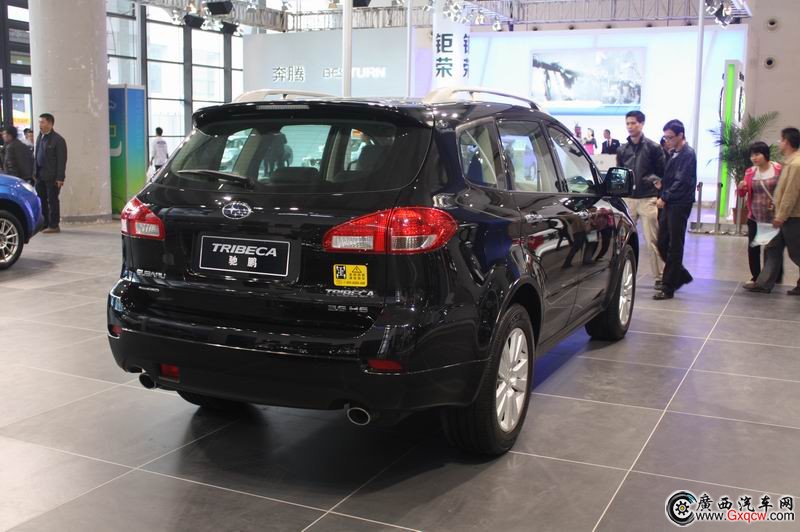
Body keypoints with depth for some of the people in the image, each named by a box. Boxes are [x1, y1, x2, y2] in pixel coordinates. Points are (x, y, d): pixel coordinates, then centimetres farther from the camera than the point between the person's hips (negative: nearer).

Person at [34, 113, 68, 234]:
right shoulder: (40, 137, 12)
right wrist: (35, 173, 11)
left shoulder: (58, 140, -9)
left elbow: (62, 160, -12)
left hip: (52, 177, -7)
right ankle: (44, 224, 19)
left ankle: (54, 225, 7)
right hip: (40, 176, 7)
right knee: (41, 200, 10)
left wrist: (60, 178, -16)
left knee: (52, 201, 0)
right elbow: (36, 156, 16)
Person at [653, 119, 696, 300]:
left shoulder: (688, 154, -12)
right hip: (669, 204, 8)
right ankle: (681, 275, 27)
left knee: (674, 246, -2)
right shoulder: (673, 153, 15)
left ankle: (668, 288, 4)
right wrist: (661, 183, 3)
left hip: (680, 205, -8)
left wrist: (665, 198, -14)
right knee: (662, 243, 10)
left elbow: (682, 182, -18)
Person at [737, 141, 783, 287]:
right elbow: (742, 194, 8)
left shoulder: (779, 169, -7)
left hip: (774, 218, -3)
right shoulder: (750, 172, 3)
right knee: (753, 248, 3)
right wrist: (740, 188, -14)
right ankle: (756, 279, 13)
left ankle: (776, 280, 20)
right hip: (754, 218, 3)